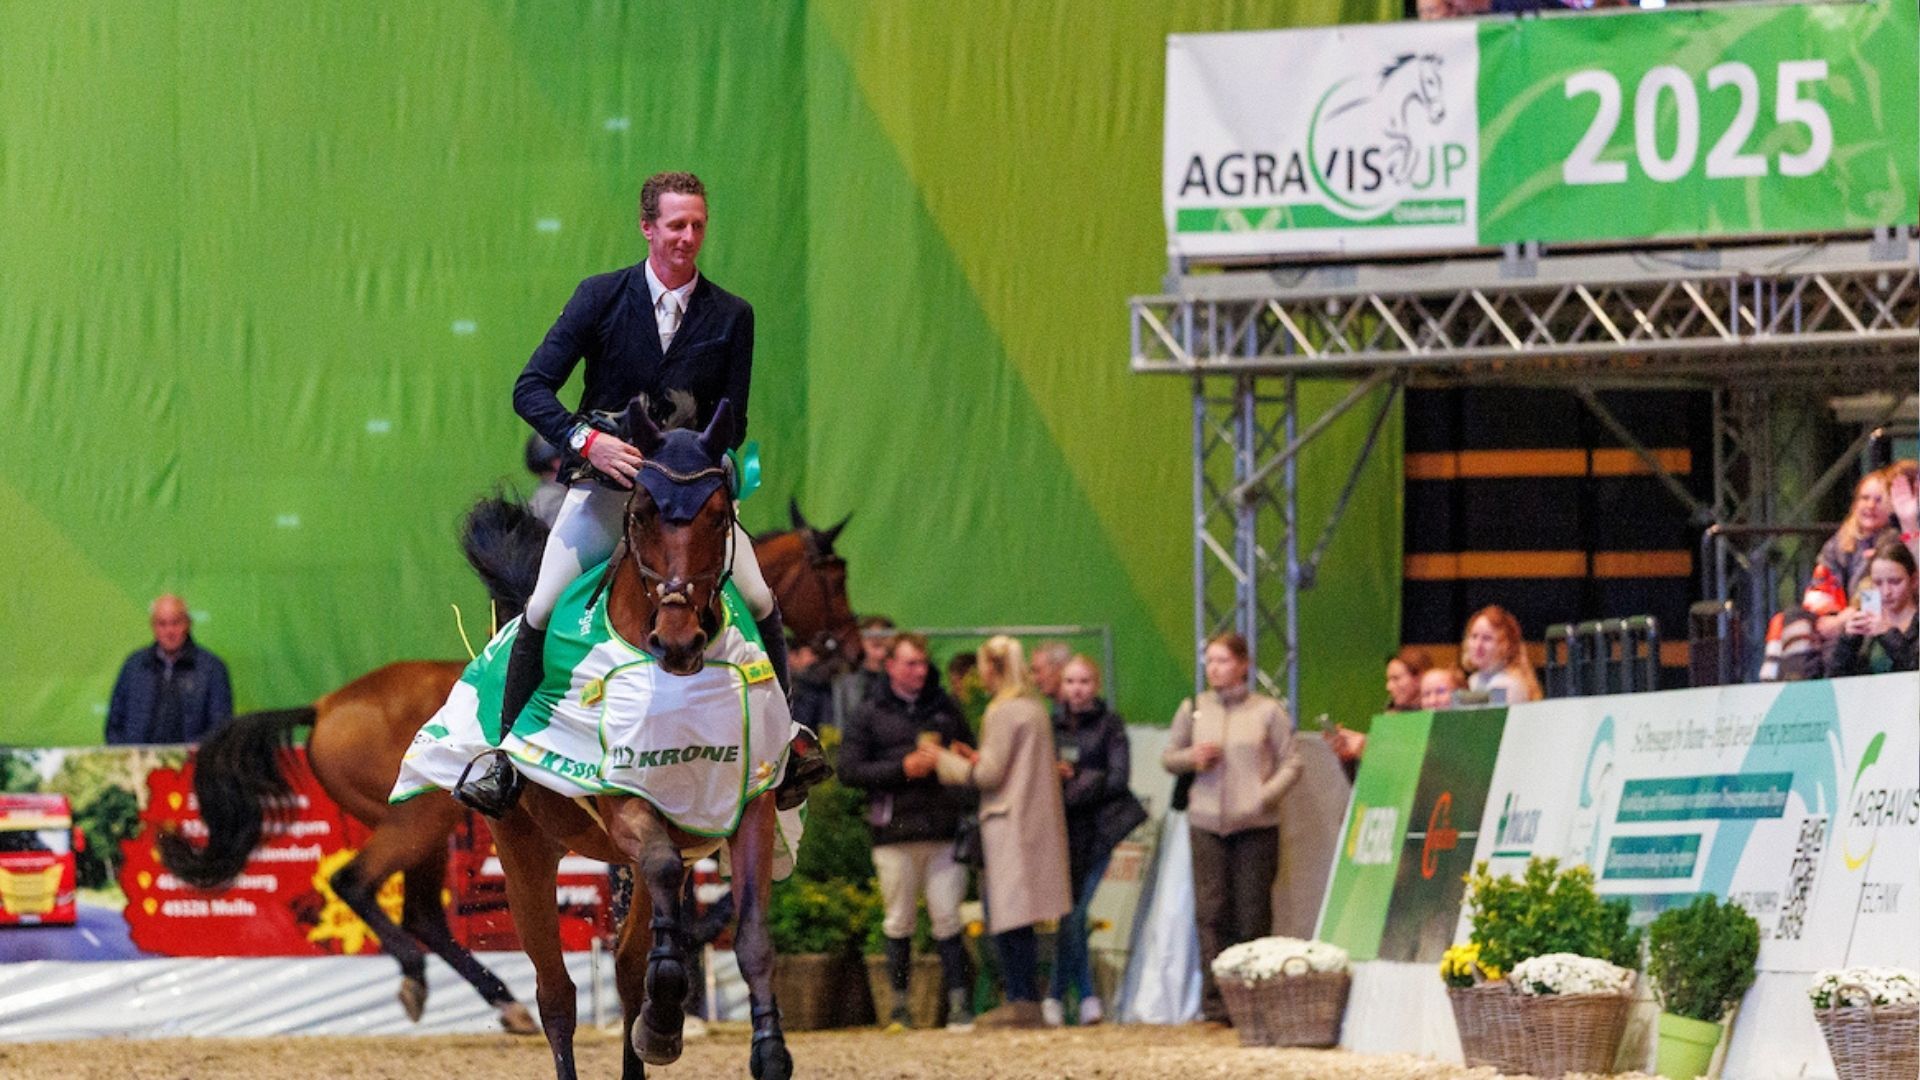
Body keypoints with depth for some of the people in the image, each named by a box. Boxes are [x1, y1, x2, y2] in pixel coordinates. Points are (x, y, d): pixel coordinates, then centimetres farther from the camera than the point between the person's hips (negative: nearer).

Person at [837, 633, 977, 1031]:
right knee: (899, 923, 3)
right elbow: (849, 771, -1)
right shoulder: (869, 715, 6)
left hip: (942, 832, 1)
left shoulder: (945, 709, 14)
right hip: (895, 835, -1)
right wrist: (903, 768, -11)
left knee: (947, 920, -3)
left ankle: (958, 1003, -4)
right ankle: (899, 1005, 10)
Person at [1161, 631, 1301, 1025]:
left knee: (1253, 914, -2)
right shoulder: (1193, 709, 11)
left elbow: (1291, 763, 2)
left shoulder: (1268, 712, 3)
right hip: (1207, 822, 2)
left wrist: (1265, 796, -14)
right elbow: (1169, 757, 18)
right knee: (1211, 911, -4)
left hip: (1255, 825, -2)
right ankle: (1215, 1003, -3)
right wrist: (1192, 758, -4)